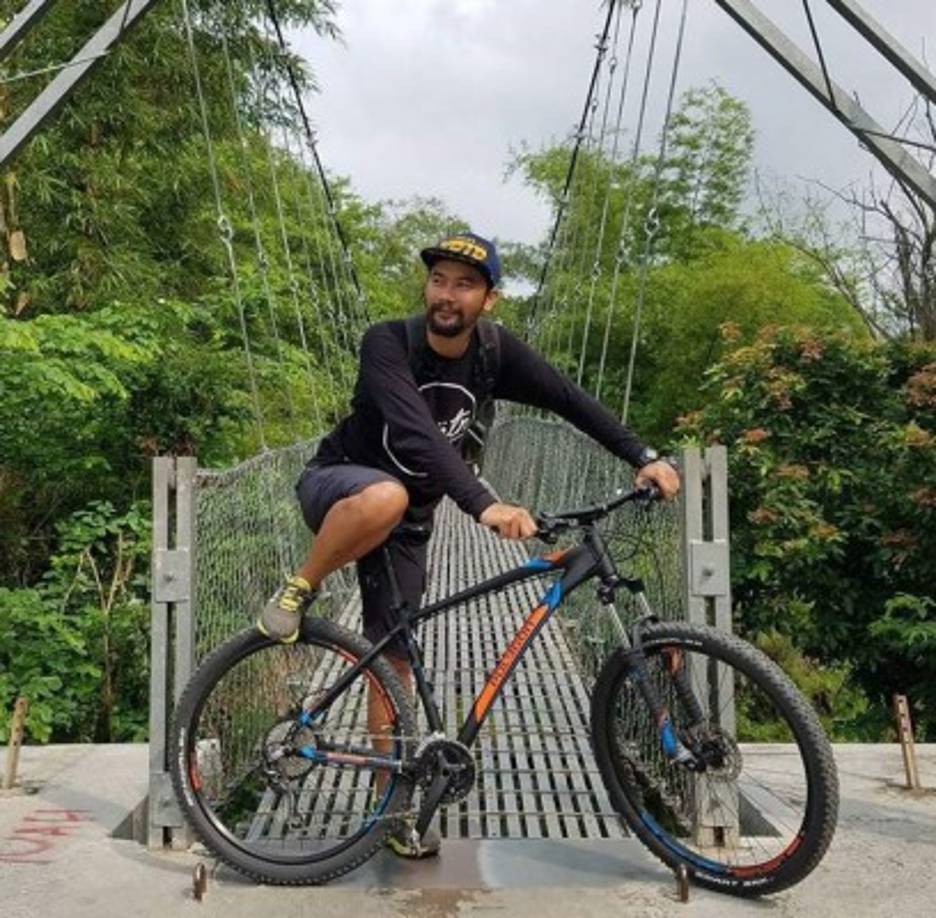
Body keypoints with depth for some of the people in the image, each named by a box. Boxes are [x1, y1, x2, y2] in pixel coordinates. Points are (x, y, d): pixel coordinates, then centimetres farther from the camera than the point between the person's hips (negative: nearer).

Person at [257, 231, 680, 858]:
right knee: (385, 499, -42)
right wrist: (484, 506, -52)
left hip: (410, 521, 4)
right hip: (338, 488, -4)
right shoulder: (388, 343, -26)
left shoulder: (497, 352, -11)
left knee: (394, 660, 4)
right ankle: (297, 594, -16)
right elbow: (417, 432, -40)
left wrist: (643, 458, -15)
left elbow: (572, 400, -5)